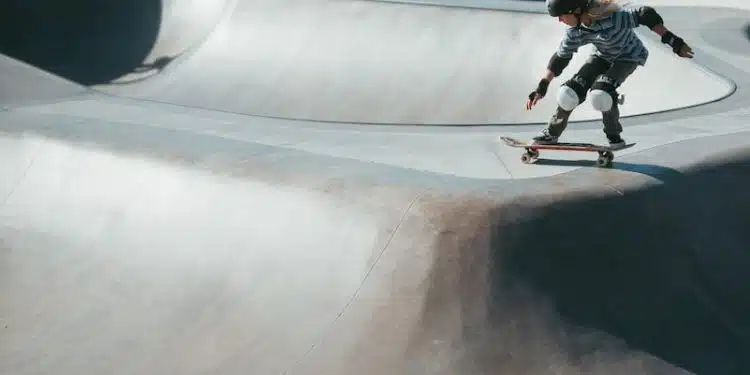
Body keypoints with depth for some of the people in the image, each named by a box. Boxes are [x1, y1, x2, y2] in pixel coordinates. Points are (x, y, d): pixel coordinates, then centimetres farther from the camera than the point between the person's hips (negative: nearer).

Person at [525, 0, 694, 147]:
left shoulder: (612, 16, -36)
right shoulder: (574, 32, -16)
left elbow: (646, 15, -30)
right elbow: (560, 58, -4)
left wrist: (672, 41, -32)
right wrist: (542, 87, -6)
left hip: (629, 56, -5)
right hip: (603, 56, 5)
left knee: (600, 93, -29)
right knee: (569, 92, -13)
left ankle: (614, 136, -5)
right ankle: (551, 132, 9)